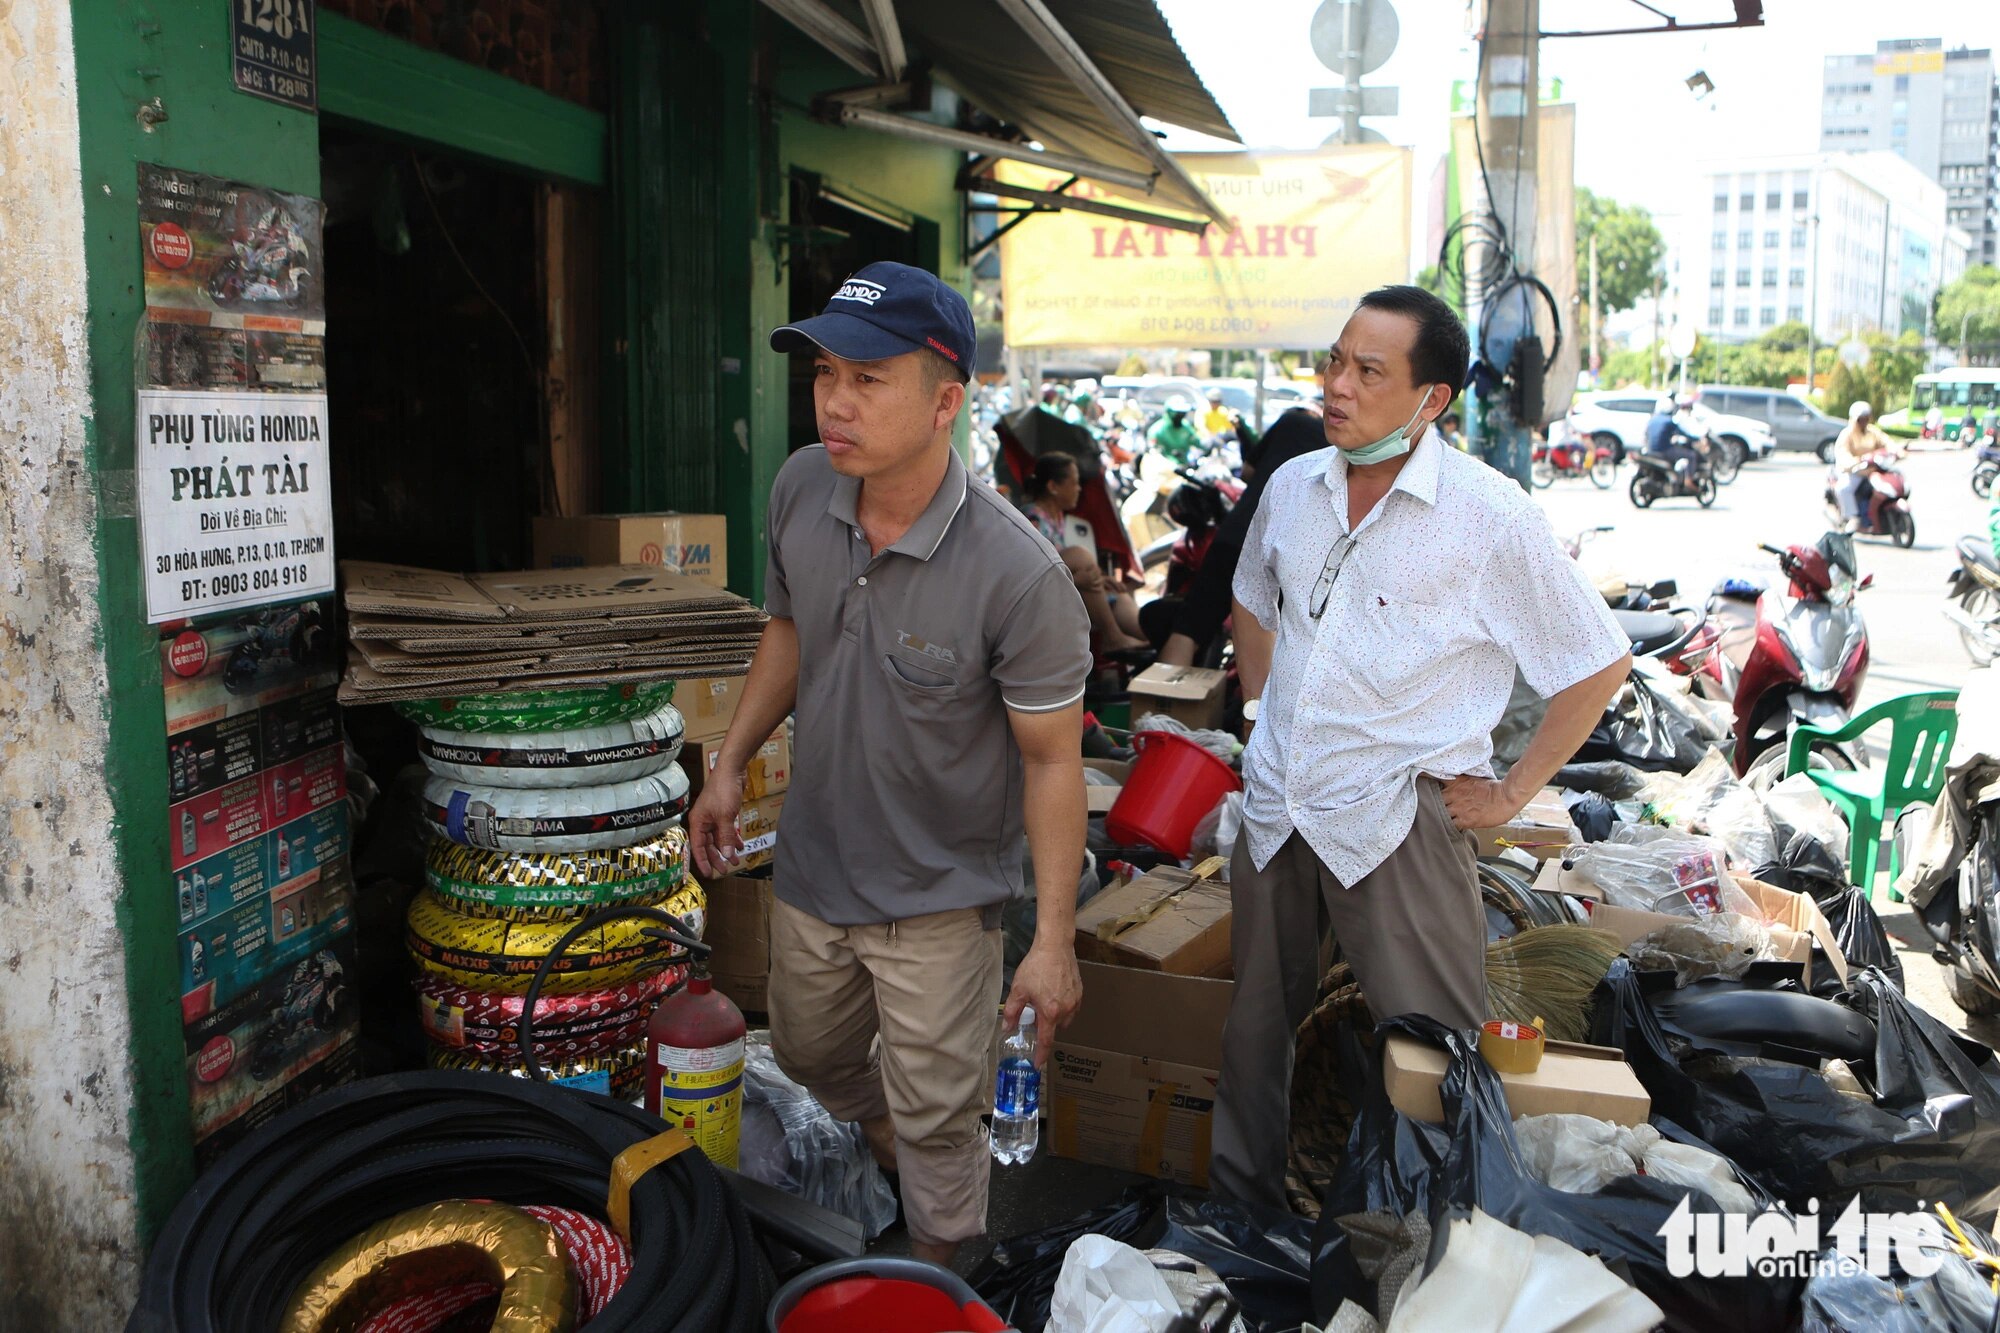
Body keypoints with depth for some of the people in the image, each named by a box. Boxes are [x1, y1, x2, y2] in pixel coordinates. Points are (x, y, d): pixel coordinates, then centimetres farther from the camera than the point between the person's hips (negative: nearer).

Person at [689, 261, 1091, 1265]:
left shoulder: (1016, 574, -30)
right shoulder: (800, 490, -11)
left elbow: (1052, 758, -21)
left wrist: (1053, 940, -19)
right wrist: (730, 763, 10)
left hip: (940, 897, -6)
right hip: (811, 863, 7)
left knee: (935, 1120, 10)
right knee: (811, 1053, 29)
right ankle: (889, 1153, 61)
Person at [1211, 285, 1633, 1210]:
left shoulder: (1489, 516, -13)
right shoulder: (1293, 486, 4)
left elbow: (1600, 664, -7)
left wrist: (1510, 794, -6)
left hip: (1395, 817, -5)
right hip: (1275, 803, 6)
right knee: (1255, 1026, 18)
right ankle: (1239, 1202, 38)